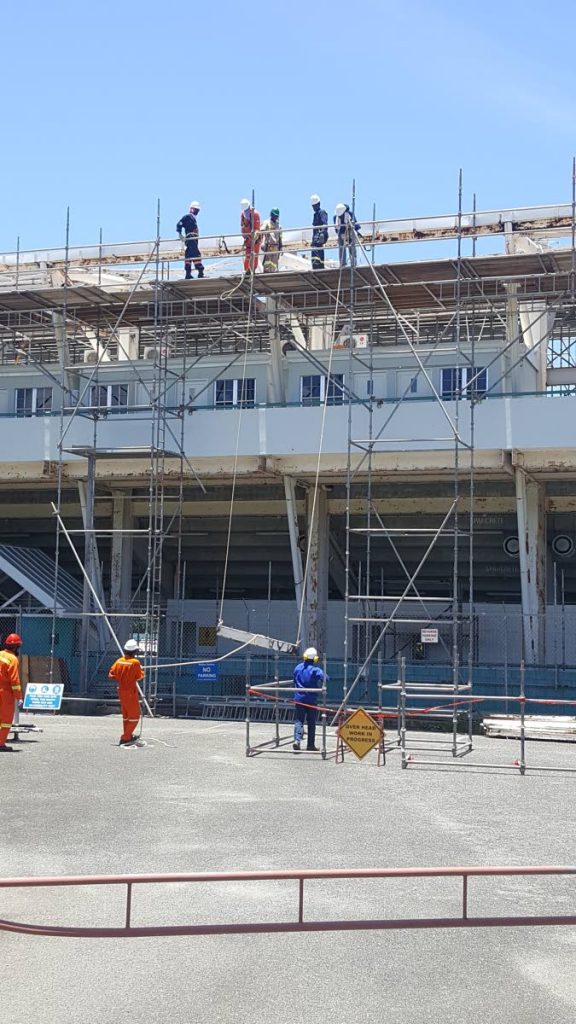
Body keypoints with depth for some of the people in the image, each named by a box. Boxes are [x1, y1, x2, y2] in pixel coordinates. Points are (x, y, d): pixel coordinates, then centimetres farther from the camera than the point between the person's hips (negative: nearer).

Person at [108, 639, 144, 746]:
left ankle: (128, 736, 29)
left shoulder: (119, 661, 0)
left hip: (121, 690, 7)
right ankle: (125, 738, -5)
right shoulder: (135, 662, -16)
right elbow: (140, 677, -8)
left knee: (126, 715, 19)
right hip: (131, 691, -7)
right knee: (134, 716, 2)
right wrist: (141, 671, 12)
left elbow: (111, 675, -2)